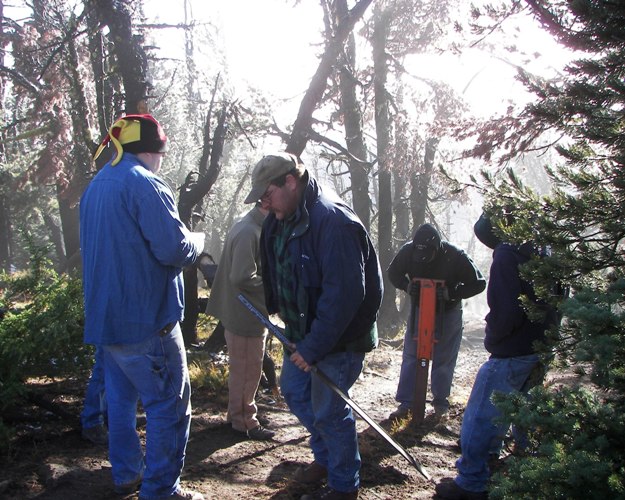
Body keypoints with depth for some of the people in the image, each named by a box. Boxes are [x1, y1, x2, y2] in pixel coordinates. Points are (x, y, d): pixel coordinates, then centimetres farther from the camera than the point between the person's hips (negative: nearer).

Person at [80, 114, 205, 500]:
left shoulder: (95, 187, 14)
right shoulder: (145, 183, -16)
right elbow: (174, 250, -22)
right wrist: (199, 240, -1)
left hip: (105, 317, 9)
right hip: (146, 320, -9)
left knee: (122, 398, 19)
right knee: (169, 405, 1)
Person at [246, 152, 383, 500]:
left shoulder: (334, 221, -27)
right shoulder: (281, 220, 3)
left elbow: (344, 294, -30)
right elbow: (276, 275, 18)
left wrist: (314, 346, -27)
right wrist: (277, 308, 8)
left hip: (339, 337, -9)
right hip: (302, 330, 9)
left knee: (328, 410, 0)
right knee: (294, 392, 20)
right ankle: (326, 457, 41)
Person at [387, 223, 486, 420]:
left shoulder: (455, 256, -27)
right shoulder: (408, 251, -21)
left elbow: (478, 283, -20)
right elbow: (393, 273, -3)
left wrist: (451, 293, -33)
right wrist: (407, 285, -24)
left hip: (448, 313, -2)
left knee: (443, 360, 5)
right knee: (410, 357, 0)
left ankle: (441, 402, 20)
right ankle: (405, 403, 6)